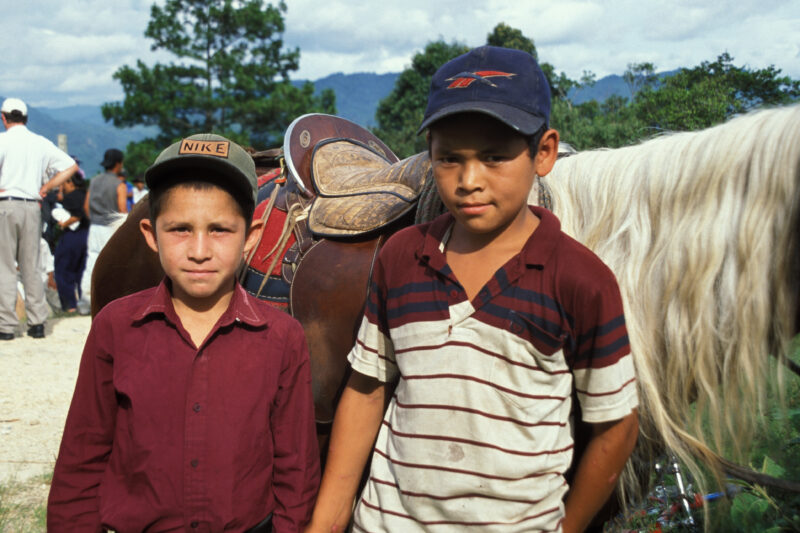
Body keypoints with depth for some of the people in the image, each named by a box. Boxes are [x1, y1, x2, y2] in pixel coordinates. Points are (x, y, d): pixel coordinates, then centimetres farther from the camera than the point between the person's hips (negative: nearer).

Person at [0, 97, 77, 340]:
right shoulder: (41, 143, 9)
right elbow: (70, 165, 9)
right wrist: (46, 188, 9)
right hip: (32, 207, 4)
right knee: (32, 267, 10)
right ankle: (37, 323, 10)